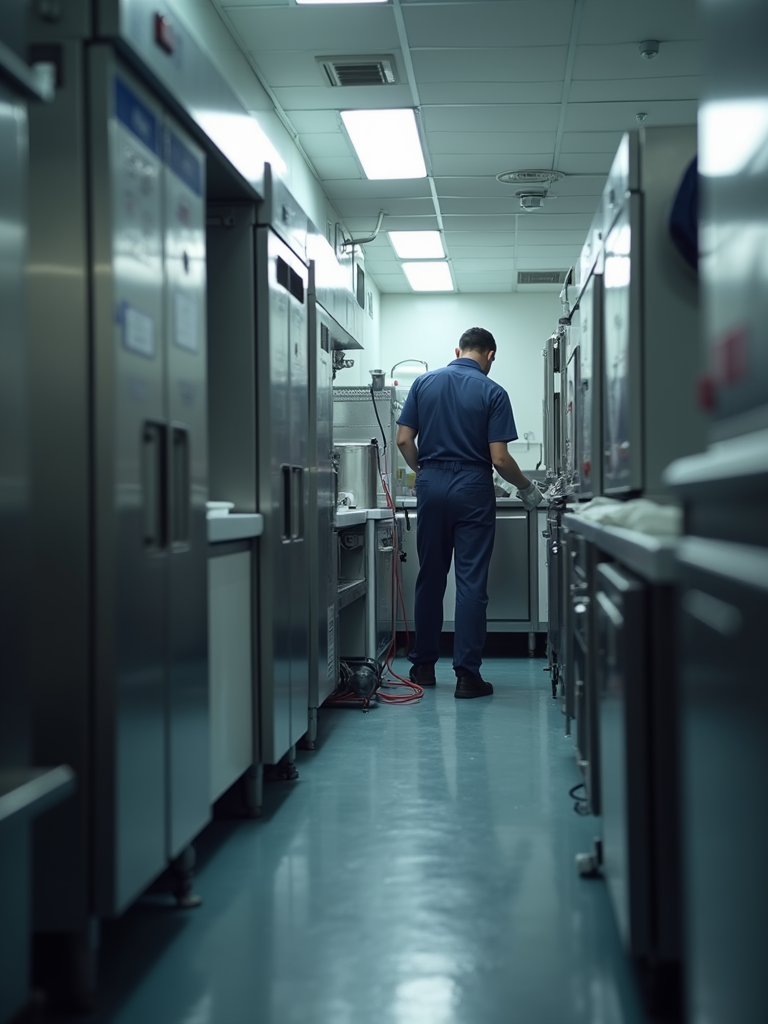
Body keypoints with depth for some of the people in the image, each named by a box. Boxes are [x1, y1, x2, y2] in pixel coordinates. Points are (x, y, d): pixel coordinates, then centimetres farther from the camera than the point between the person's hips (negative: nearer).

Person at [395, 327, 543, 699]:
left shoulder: (424, 383, 4)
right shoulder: (492, 392, -5)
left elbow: (404, 440, 2)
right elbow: (500, 459, -10)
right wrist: (527, 488, 6)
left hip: (431, 486, 4)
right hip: (472, 489, -3)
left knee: (429, 578, 13)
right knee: (471, 582, -2)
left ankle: (424, 665, 21)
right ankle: (467, 674, -4)